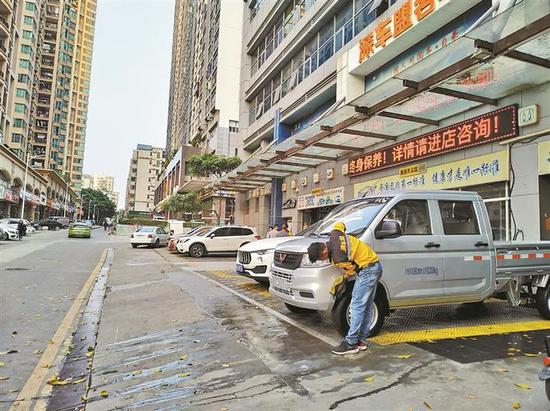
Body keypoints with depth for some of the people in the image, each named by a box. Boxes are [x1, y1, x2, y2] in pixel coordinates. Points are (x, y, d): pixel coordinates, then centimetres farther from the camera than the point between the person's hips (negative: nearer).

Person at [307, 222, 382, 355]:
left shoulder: (338, 259, -27)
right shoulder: (334, 234, -4)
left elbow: (352, 270, -11)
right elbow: (340, 224, 16)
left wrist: (342, 280, 7)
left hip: (367, 270, -10)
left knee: (357, 306, -9)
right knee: (366, 306, 11)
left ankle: (350, 343, -5)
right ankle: (361, 340, 18)